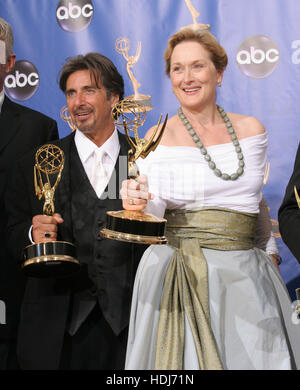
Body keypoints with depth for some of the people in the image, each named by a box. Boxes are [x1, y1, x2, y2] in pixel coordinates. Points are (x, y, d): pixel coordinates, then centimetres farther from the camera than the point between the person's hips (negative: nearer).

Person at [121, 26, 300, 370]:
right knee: (183, 357, -1)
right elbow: (152, 215, -8)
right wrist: (138, 203, -29)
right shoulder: (158, 138, -2)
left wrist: (269, 252, 26)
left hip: (244, 277, 3)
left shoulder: (251, 130, 6)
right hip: (178, 278, -2)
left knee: (249, 355, 4)